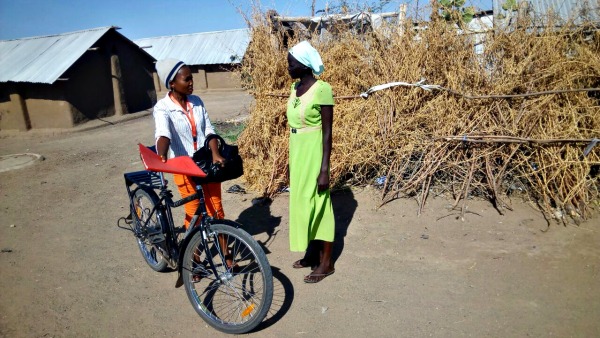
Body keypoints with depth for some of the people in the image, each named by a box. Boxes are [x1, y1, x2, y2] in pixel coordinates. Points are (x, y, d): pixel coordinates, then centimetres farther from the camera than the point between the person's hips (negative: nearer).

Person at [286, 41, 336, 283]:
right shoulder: (295, 87, 9)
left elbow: (327, 131, -16)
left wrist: (324, 168, -19)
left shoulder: (322, 89, -15)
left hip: (313, 152, -8)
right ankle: (313, 253, 30)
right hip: (297, 152, 8)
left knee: (317, 204, 0)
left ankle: (326, 262, 15)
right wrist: (290, 160, 17)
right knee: (302, 202, 14)